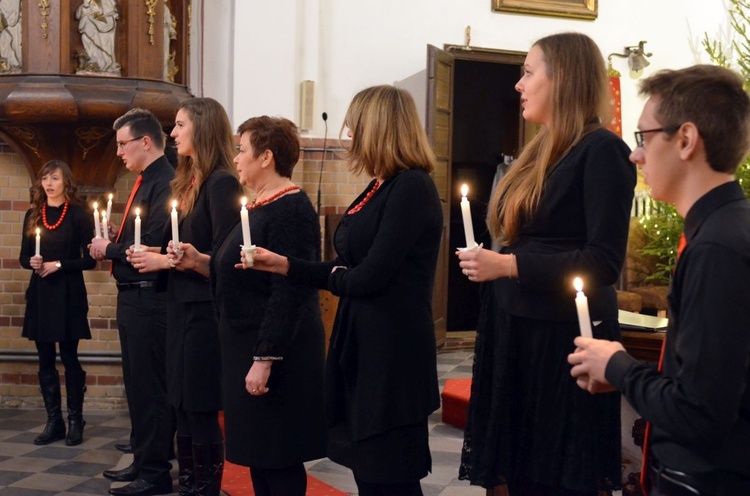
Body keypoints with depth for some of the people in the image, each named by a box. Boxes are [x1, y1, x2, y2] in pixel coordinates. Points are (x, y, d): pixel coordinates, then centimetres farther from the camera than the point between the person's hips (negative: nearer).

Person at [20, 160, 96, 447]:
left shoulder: (79, 214, -4)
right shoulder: (33, 215, 9)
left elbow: (90, 260, -6)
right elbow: (24, 256, 12)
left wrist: (59, 265, -17)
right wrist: (31, 262, -9)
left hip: (69, 295, -4)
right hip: (40, 294, 5)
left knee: (69, 358, -1)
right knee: (45, 361, 7)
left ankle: (75, 421, 8)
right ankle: (54, 421, 15)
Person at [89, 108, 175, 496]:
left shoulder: (164, 183, -16)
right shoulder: (145, 182, 15)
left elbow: (151, 245, -23)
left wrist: (108, 249, -10)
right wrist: (110, 248, 2)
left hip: (148, 299, -10)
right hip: (132, 297, 10)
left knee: (150, 387, -2)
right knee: (137, 384, 18)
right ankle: (142, 461, 30)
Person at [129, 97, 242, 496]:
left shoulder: (221, 183, -13)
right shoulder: (186, 182, 14)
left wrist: (166, 261, -14)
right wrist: (154, 254, 0)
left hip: (205, 309, -9)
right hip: (181, 306, 9)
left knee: (201, 409, 0)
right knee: (184, 407, 14)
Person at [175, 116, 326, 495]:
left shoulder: (291, 210, -17)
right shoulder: (259, 207, 13)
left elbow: (289, 292, -23)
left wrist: (265, 359, -24)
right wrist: (199, 262, 5)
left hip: (275, 354, -10)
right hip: (249, 347, 10)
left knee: (278, 462, 0)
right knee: (258, 456, 15)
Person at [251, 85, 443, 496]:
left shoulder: (412, 186, -16)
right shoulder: (379, 189, 13)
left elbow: (368, 278, -22)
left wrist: (333, 276, -1)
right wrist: (285, 265, 10)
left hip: (392, 353, -9)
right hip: (360, 347, 9)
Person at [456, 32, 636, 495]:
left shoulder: (601, 150, -12)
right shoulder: (541, 152, 15)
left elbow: (604, 262, -19)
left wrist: (506, 265, -19)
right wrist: (491, 262, 4)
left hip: (564, 340, -8)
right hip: (518, 331, 8)